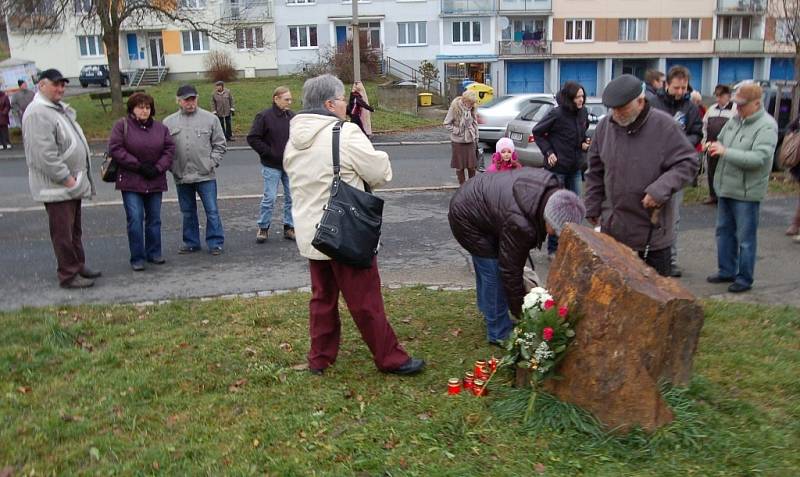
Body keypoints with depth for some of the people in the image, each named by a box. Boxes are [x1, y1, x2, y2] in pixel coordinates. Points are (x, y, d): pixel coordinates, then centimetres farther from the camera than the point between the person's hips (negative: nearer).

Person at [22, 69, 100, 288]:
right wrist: (66, 178, -21)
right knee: (63, 233, -3)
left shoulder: (59, 109, 16)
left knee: (75, 230, 19)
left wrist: (75, 178, 16)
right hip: (56, 186, -10)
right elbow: (44, 154, -24)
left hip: (71, 183, 10)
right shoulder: (37, 113, -17)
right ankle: (68, 275, 5)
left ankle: (79, 266, 30)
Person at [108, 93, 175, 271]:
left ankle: (154, 253, 23)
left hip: (155, 181, 4)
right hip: (131, 181, -3)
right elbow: (115, 149, -10)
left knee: (154, 218, 10)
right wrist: (139, 166, -15)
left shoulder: (160, 128, 8)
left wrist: (158, 168, -11)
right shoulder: (122, 126, -2)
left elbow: (169, 149, 4)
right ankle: (137, 258, 2)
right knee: (135, 219, -7)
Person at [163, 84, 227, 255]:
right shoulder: (169, 122, 6)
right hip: (181, 177, 2)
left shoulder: (210, 118, 2)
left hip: (206, 176, -2)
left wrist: (212, 163, -5)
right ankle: (191, 242, 25)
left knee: (212, 211, 0)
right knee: (188, 212, 13)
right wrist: (171, 167, -2)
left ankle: (215, 242, 11)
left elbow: (219, 145, 4)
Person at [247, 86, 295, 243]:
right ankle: (263, 228, 16)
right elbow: (252, 138, -10)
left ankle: (289, 227, 19)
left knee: (291, 197, 8)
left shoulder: (292, 116, 4)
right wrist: (269, 152, -12)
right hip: (272, 166, -4)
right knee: (269, 198, 1)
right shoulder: (264, 116, -10)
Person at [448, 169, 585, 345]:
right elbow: (511, 269, -28)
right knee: (494, 273, -8)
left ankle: (487, 310, 46)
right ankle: (499, 334, 6)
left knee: (485, 265, 25)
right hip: (465, 218, -9)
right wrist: (521, 312, -17)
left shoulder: (551, 188, -17)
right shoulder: (519, 224, -39)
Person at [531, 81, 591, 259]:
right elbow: (537, 132, -5)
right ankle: (553, 249, 14)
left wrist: (584, 143, 0)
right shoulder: (556, 114, -15)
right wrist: (548, 152, -12)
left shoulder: (583, 113, 2)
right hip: (557, 168, -6)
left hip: (575, 169, 6)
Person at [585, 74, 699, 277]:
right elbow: (595, 172, 10)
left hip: (653, 230, -4)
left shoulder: (664, 125, -13)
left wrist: (661, 189, -24)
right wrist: (593, 208, 11)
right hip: (612, 228, 4)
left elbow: (687, 163, -9)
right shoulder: (605, 126, 1)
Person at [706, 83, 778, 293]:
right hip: (725, 188, 8)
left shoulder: (767, 126, -16)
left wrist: (726, 151, -29)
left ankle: (744, 279, 14)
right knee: (724, 231, 17)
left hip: (746, 192, -8)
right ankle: (726, 271, 31)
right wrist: (715, 146, -2)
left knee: (745, 238, 2)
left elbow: (759, 158, -27)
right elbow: (722, 140, 21)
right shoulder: (735, 119, 6)